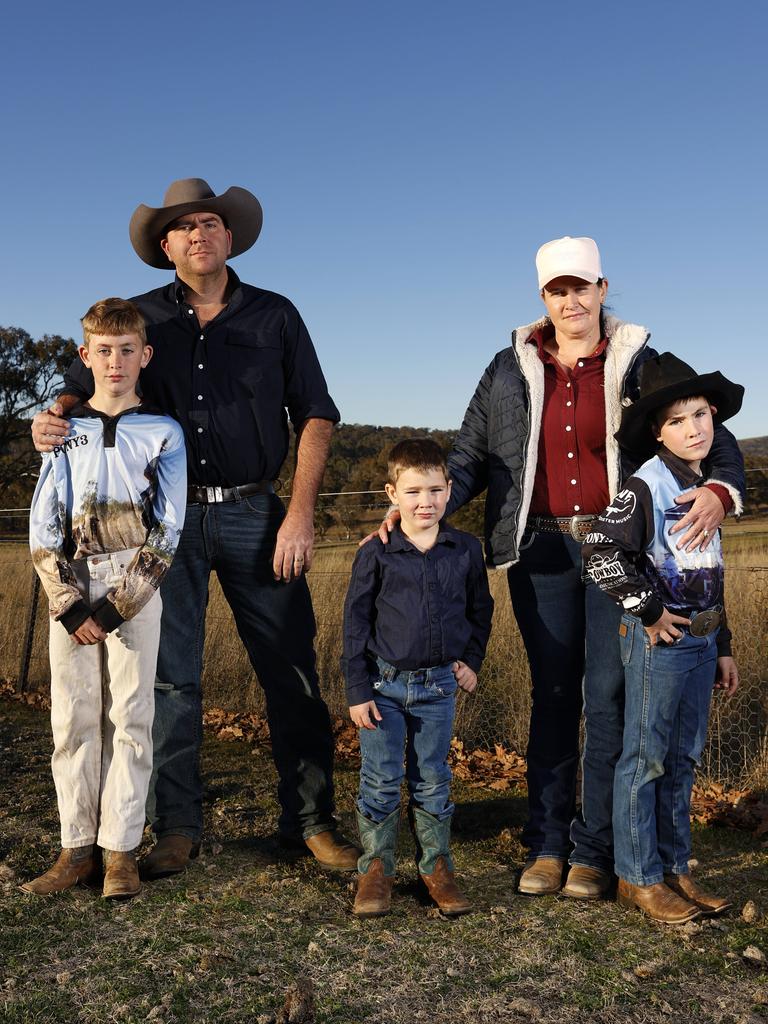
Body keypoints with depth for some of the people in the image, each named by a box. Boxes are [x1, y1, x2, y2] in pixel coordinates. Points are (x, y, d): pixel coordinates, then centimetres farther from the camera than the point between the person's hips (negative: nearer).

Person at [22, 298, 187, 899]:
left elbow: (167, 529, -1)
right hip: (70, 586, 2)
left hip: (135, 585, -2)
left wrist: (117, 605, -10)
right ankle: (77, 849, 11)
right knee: (73, 717, 2)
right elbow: (43, 527, 6)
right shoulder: (64, 431, 11)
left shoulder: (164, 433, 5)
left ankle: (121, 850, 6)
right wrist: (69, 604, -7)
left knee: (130, 716, -2)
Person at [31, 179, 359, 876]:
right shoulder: (142, 318, 9)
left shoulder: (275, 316, 7)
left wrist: (300, 513, -5)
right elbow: (86, 386, 10)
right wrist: (54, 418, -15)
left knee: (292, 672, 0)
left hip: (254, 515, 0)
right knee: (168, 675, 4)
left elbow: (315, 414, 5)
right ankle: (176, 829, 16)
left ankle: (311, 821, 13)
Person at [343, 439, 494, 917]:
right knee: (381, 782, 4)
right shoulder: (376, 554, -7)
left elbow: (480, 609, 15)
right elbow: (356, 622, -3)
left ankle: (437, 867, 25)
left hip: (439, 684, 2)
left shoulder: (466, 550, 0)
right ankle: (376, 869, 20)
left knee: (433, 782, 11)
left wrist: (472, 660, 5)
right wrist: (358, 690, -6)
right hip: (384, 684, -1)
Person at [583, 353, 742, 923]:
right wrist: (649, 612, -16)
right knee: (646, 758, 2)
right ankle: (639, 877, 14)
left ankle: (674, 869, 27)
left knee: (684, 759, 15)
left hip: (701, 641, 8)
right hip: (659, 640, -8)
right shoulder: (646, 486, -12)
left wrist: (723, 647, 18)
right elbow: (602, 554, -23)